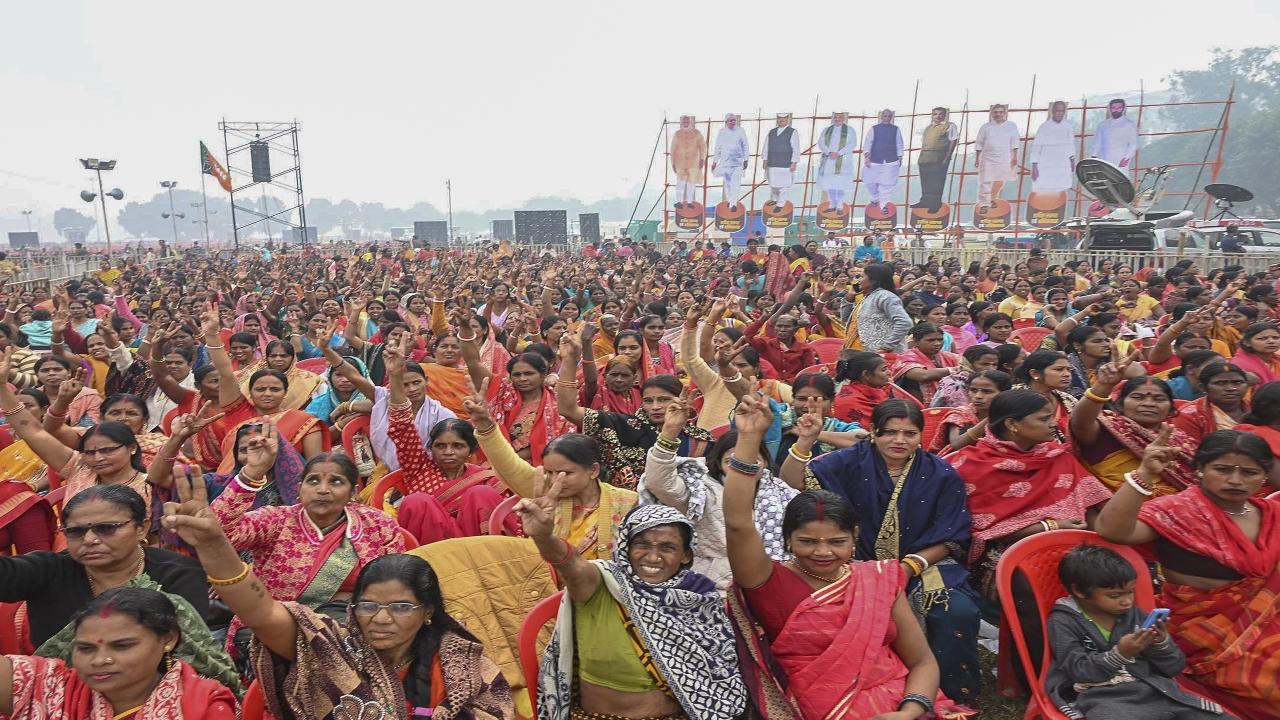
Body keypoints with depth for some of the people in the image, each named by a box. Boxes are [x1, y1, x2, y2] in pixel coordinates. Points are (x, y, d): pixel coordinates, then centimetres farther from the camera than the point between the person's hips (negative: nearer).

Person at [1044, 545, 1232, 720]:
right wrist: (1120, 654, -19)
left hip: (1155, 690, 6)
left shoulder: (1136, 614, 16)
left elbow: (1174, 668, 17)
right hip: (1102, 698, -5)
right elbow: (1080, 671, -8)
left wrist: (1162, 644, -4)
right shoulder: (1063, 622, 2)